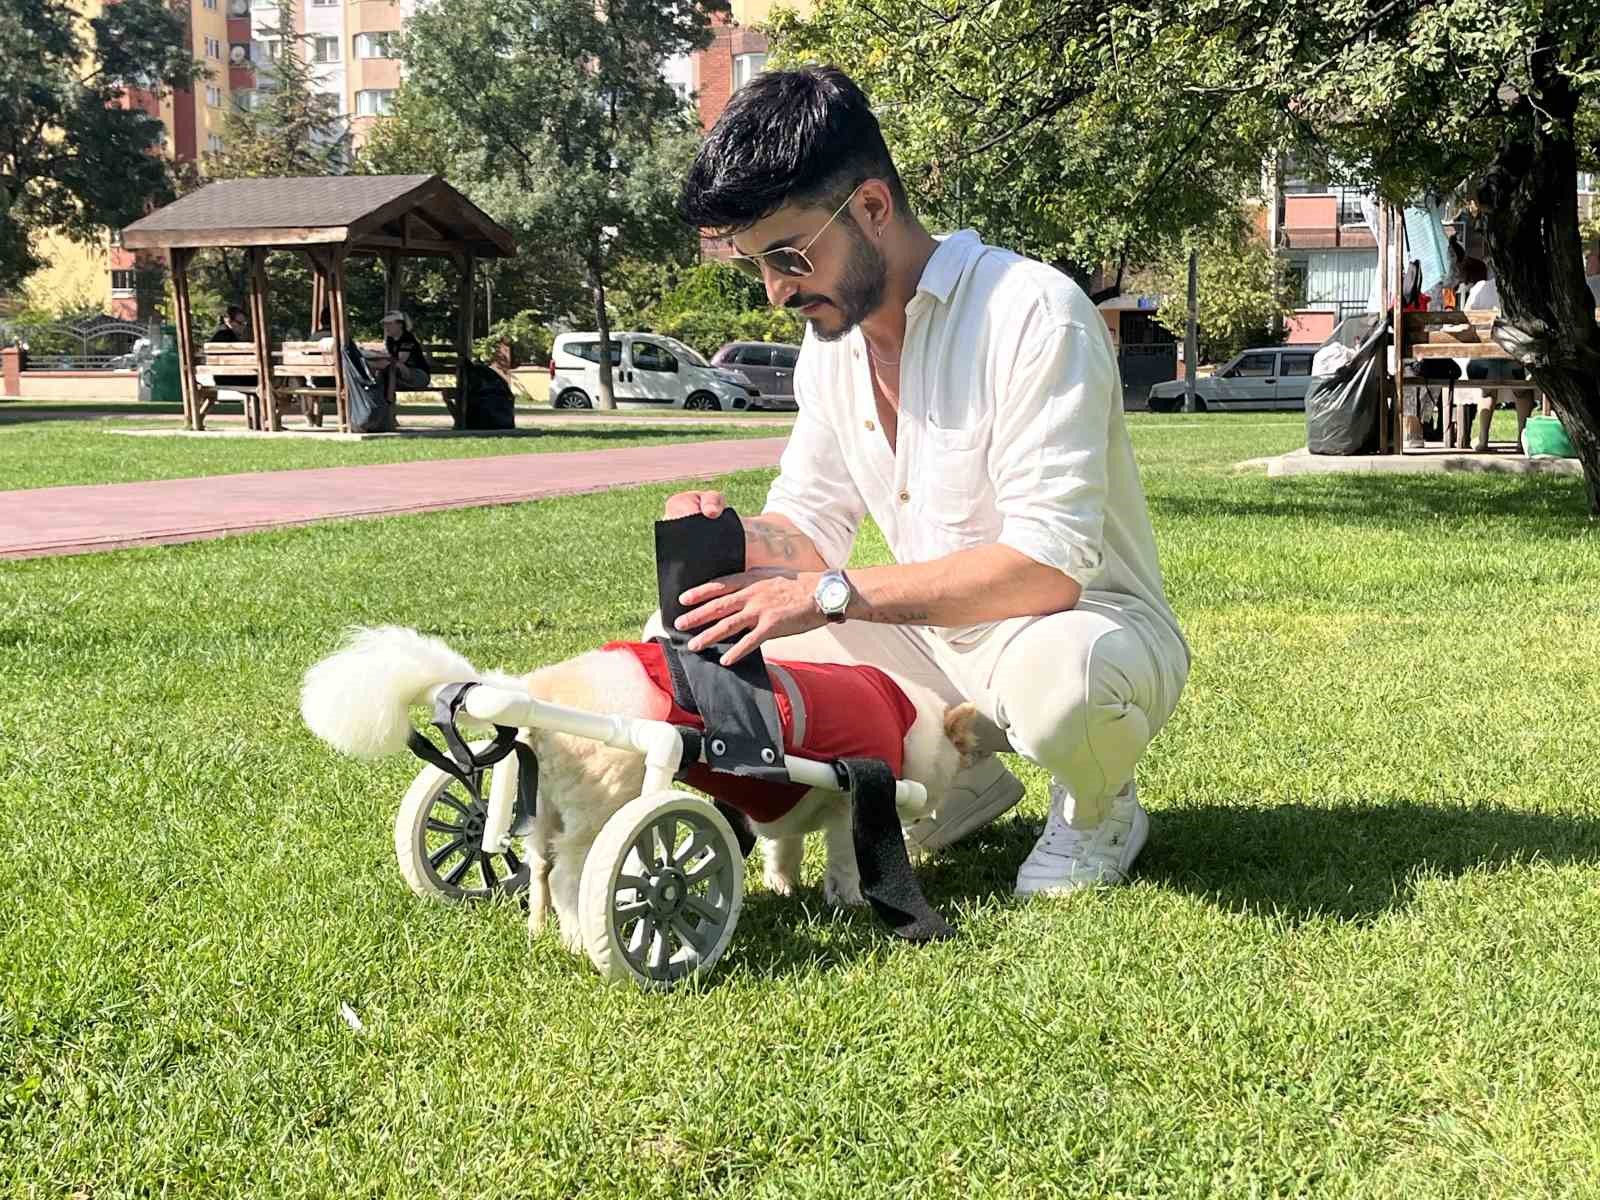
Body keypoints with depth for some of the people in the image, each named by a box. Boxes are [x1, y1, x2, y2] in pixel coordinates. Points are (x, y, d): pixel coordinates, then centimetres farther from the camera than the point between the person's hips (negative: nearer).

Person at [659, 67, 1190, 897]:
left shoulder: (1031, 312, -24)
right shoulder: (829, 340, 2)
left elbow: (1049, 565, -30)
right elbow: (808, 528, 7)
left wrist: (832, 593, -31)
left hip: (1086, 629, -7)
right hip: (935, 640, 7)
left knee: (1055, 668, -43)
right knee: (691, 636, -7)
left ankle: (1098, 810, -4)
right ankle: (957, 784, 8)